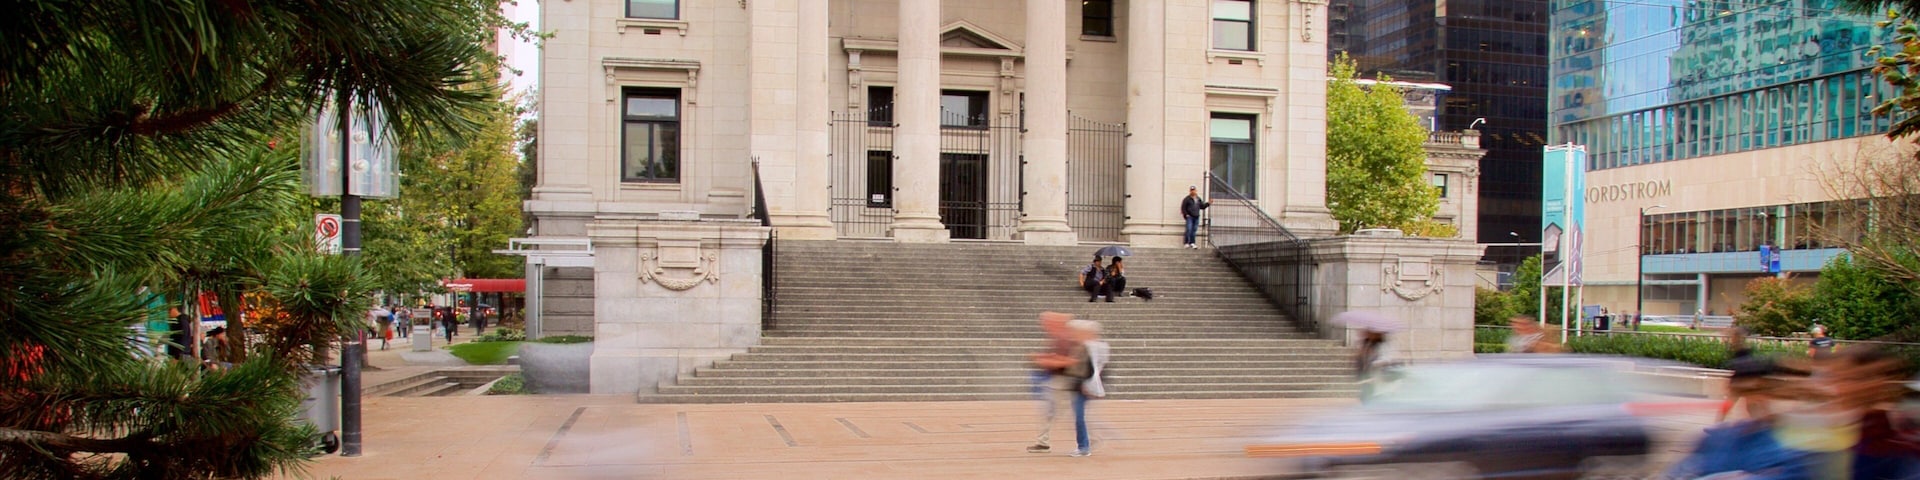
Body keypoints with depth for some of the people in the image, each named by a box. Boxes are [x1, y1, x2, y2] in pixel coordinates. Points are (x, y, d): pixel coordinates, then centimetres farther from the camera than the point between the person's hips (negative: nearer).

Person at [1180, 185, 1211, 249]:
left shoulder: (1198, 199, 15)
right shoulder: (1187, 199, -2)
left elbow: (1202, 207, 18)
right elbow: (1183, 207, -3)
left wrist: (1208, 204, 5)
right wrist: (1185, 214, -13)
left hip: (1196, 217, 5)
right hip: (1189, 217, -5)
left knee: (1194, 230, 6)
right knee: (1189, 230, -10)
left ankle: (1192, 243, 11)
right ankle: (1187, 243, -6)